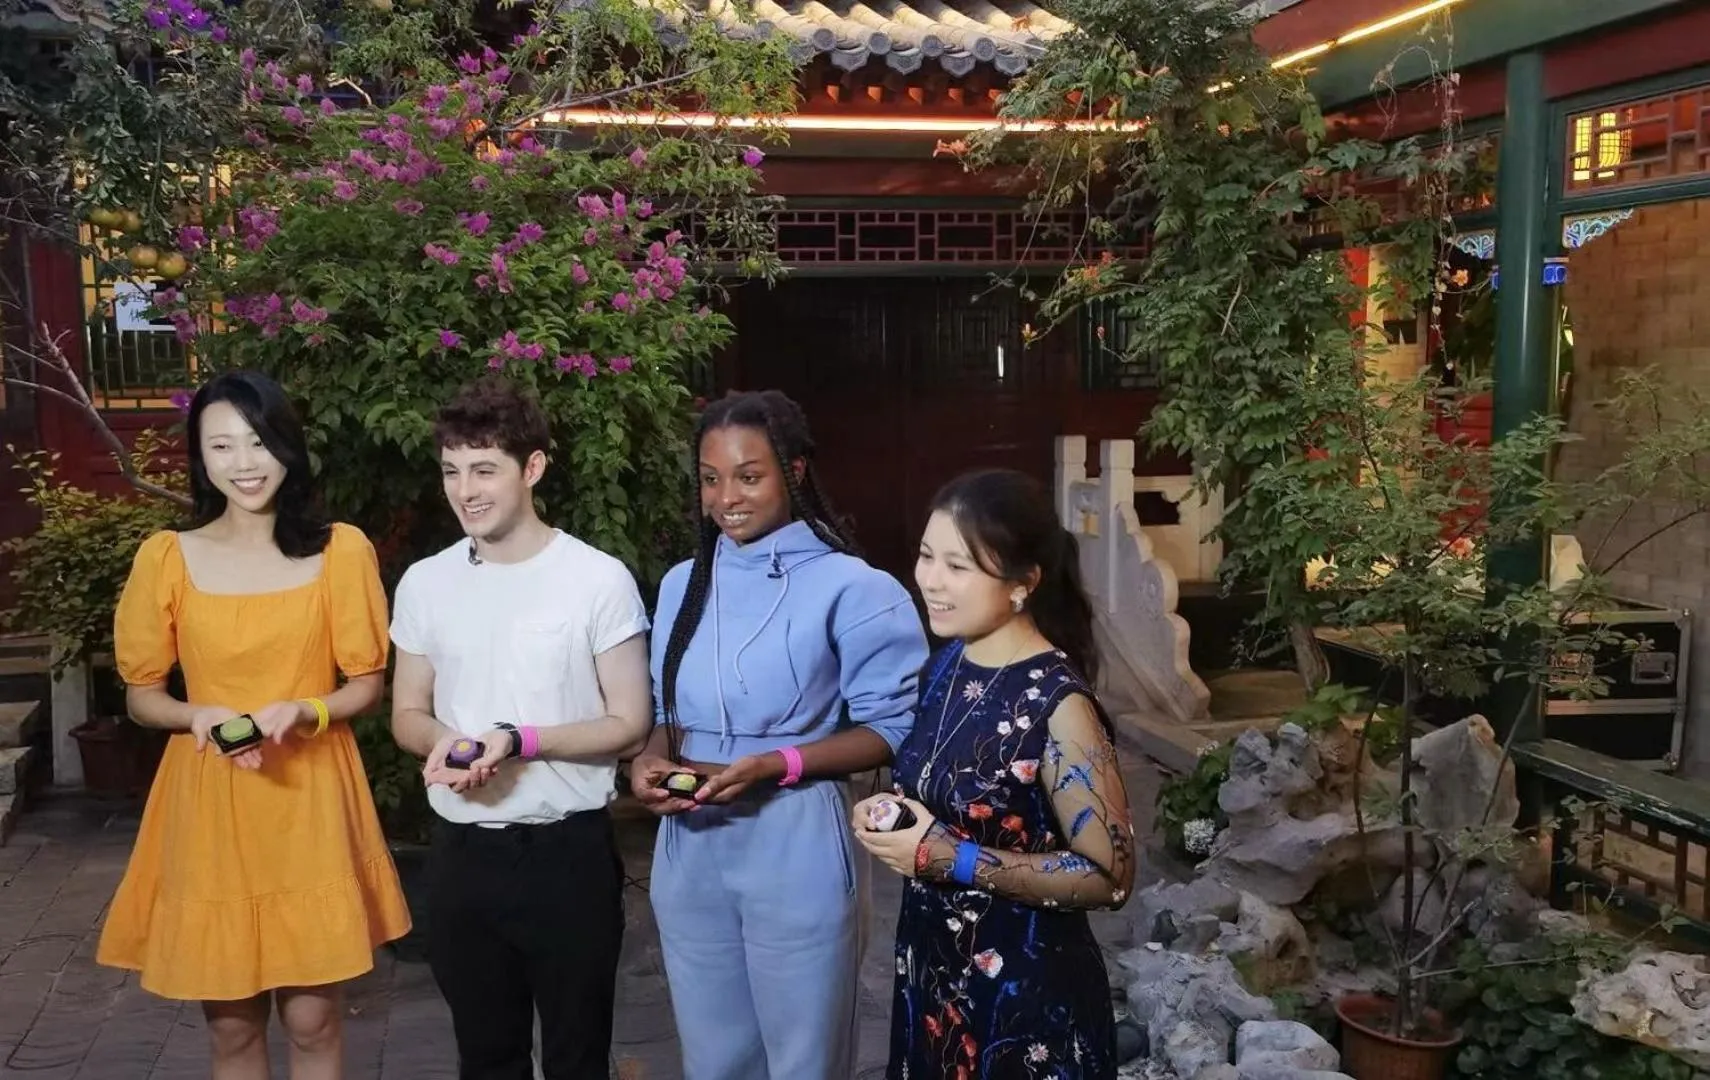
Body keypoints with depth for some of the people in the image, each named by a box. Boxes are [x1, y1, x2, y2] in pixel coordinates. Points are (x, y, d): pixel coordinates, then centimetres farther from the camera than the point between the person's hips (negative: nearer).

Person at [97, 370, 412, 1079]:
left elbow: (367, 684, 2)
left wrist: (303, 712, -18)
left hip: (311, 803, -1)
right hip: (209, 807, 1)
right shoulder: (167, 556, -1)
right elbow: (141, 695, 6)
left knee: (313, 1016, 6)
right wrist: (199, 716, -15)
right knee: (231, 1022, 9)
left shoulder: (341, 549, -3)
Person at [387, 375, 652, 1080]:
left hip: (568, 852, -4)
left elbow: (630, 725, -9)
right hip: (462, 854, 4)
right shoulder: (424, 583, 3)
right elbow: (407, 714, 10)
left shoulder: (599, 579, -10)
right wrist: (440, 742, -13)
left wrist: (519, 741, -22)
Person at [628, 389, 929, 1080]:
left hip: (796, 848, -5)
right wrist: (652, 761, -6)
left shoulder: (847, 588, -11)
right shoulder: (682, 585, 7)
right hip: (690, 849, 5)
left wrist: (774, 765, -21)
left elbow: (892, 729, -10)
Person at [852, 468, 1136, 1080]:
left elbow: (1109, 875, -23)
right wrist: (889, 815, -5)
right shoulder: (948, 662, 0)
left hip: (1024, 994, -7)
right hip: (931, 973, 7)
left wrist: (948, 859, -23)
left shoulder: (1057, 703, -22)